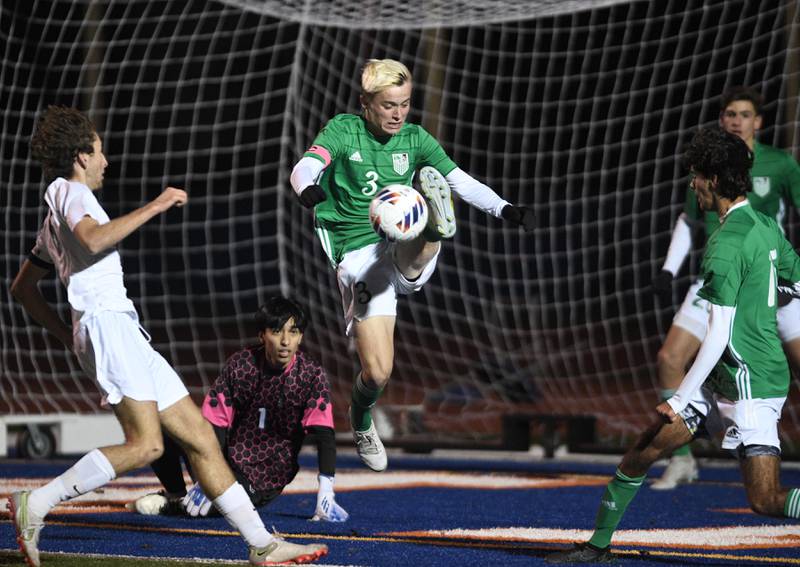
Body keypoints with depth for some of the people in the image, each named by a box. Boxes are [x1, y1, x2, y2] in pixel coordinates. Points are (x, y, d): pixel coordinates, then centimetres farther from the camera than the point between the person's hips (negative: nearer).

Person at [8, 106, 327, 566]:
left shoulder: (56, 221, 26)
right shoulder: (71, 192, -2)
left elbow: (23, 288, 31)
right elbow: (95, 239, -25)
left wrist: (68, 335, 26)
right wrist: (155, 206, -17)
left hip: (126, 332, 10)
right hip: (107, 324, -10)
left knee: (200, 436, 5)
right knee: (145, 445, -22)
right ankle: (36, 505, -18)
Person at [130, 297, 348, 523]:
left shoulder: (312, 375, -14)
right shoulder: (239, 365, -10)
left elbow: (324, 434, -20)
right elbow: (215, 424, -12)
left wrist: (326, 493, -30)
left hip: (267, 480, -3)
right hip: (228, 460, 3)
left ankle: (178, 505, 2)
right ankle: (176, 495, 7)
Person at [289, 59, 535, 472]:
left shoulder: (414, 139, 9)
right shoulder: (343, 131, -2)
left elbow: (462, 181, 5)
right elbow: (305, 167, -19)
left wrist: (504, 209, -12)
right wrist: (307, 188, -44)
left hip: (406, 253, 2)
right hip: (359, 255, -2)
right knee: (378, 372, -8)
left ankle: (438, 223, -64)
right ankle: (361, 422, 23)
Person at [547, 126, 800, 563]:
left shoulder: (726, 244, -19)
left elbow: (718, 337, -21)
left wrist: (680, 399, -16)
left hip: (751, 387, -10)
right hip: (724, 381, 10)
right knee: (643, 449, 9)